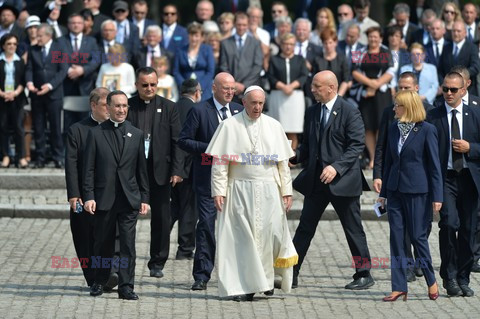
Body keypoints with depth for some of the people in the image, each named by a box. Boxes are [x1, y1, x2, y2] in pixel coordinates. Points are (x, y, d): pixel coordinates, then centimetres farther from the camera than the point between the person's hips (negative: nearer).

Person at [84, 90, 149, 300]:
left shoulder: (136, 134, 9)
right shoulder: (96, 133, 2)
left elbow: (142, 169, 10)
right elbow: (88, 168, 0)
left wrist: (144, 198, 6)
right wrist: (89, 196, -8)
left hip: (129, 199, 1)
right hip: (104, 199, -1)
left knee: (128, 244, -4)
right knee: (103, 243, 8)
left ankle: (126, 286, -2)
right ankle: (99, 282, 23)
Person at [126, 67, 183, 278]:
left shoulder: (168, 108, 5)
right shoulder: (127, 106, 3)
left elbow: (176, 141, 3)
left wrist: (176, 171, -4)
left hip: (160, 170, 1)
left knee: (161, 218, 5)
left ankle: (157, 263, 14)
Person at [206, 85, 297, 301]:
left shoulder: (273, 127, 8)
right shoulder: (230, 126, 1)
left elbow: (283, 162, 9)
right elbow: (219, 162, -2)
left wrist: (287, 191, 3)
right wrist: (218, 191, -9)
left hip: (269, 191, 2)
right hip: (240, 191, -2)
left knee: (272, 234, -2)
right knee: (242, 237, -3)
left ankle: (267, 277, 19)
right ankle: (245, 286, 2)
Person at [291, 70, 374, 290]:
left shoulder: (349, 112, -9)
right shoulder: (312, 112, 12)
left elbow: (357, 145, -14)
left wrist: (337, 167, -24)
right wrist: (293, 157, -3)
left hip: (342, 180, -6)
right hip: (315, 180, 6)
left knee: (353, 230, 4)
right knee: (305, 228, 5)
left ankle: (364, 275, 14)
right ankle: (290, 274, 8)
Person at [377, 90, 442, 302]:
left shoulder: (427, 130, -8)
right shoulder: (394, 129, 9)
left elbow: (434, 164, -7)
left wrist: (437, 196, -10)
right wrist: (383, 192, 14)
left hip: (417, 191, -6)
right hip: (395, 190, 6)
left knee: (417, 236, -1)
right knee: (396, 238, 3)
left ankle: (431, 280, 19)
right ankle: (399, 287, 6)